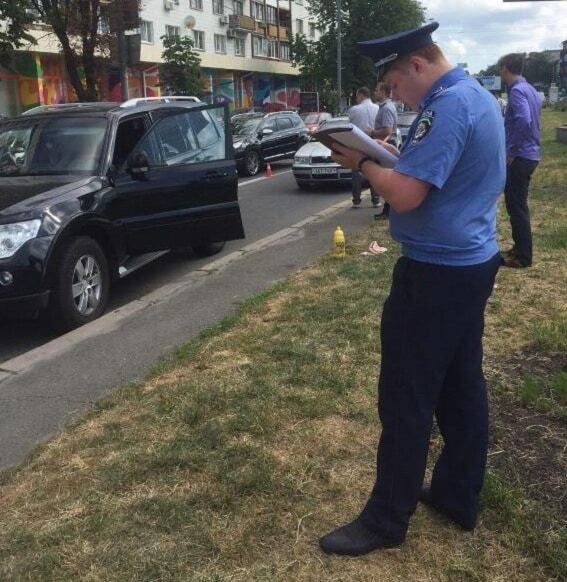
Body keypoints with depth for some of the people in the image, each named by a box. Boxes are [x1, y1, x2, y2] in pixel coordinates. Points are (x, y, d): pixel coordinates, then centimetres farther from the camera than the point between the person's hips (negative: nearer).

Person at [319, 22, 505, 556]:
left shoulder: (448, 106, -20)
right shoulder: (477, 96, 13)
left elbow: (405, 196, -25)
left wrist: (362, 162, -9)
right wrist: (391, 156, 9)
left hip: (435, 275, -11)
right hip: (472, 263, 11)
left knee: (406, 401, 0)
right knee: (462, 388, 17)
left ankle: (385, 521, 14)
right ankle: (457, 496, 32)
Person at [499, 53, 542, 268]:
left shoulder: (517, 91, -16)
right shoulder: (529, 89, 14)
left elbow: (523, 122, -29)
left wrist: (511, 152, -21)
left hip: (519, 157, -9)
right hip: (529, 154, 9)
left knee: (516, 206, -3)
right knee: (518, 204, 17)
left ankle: (522, 257, 4)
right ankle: (520, 249, 26)